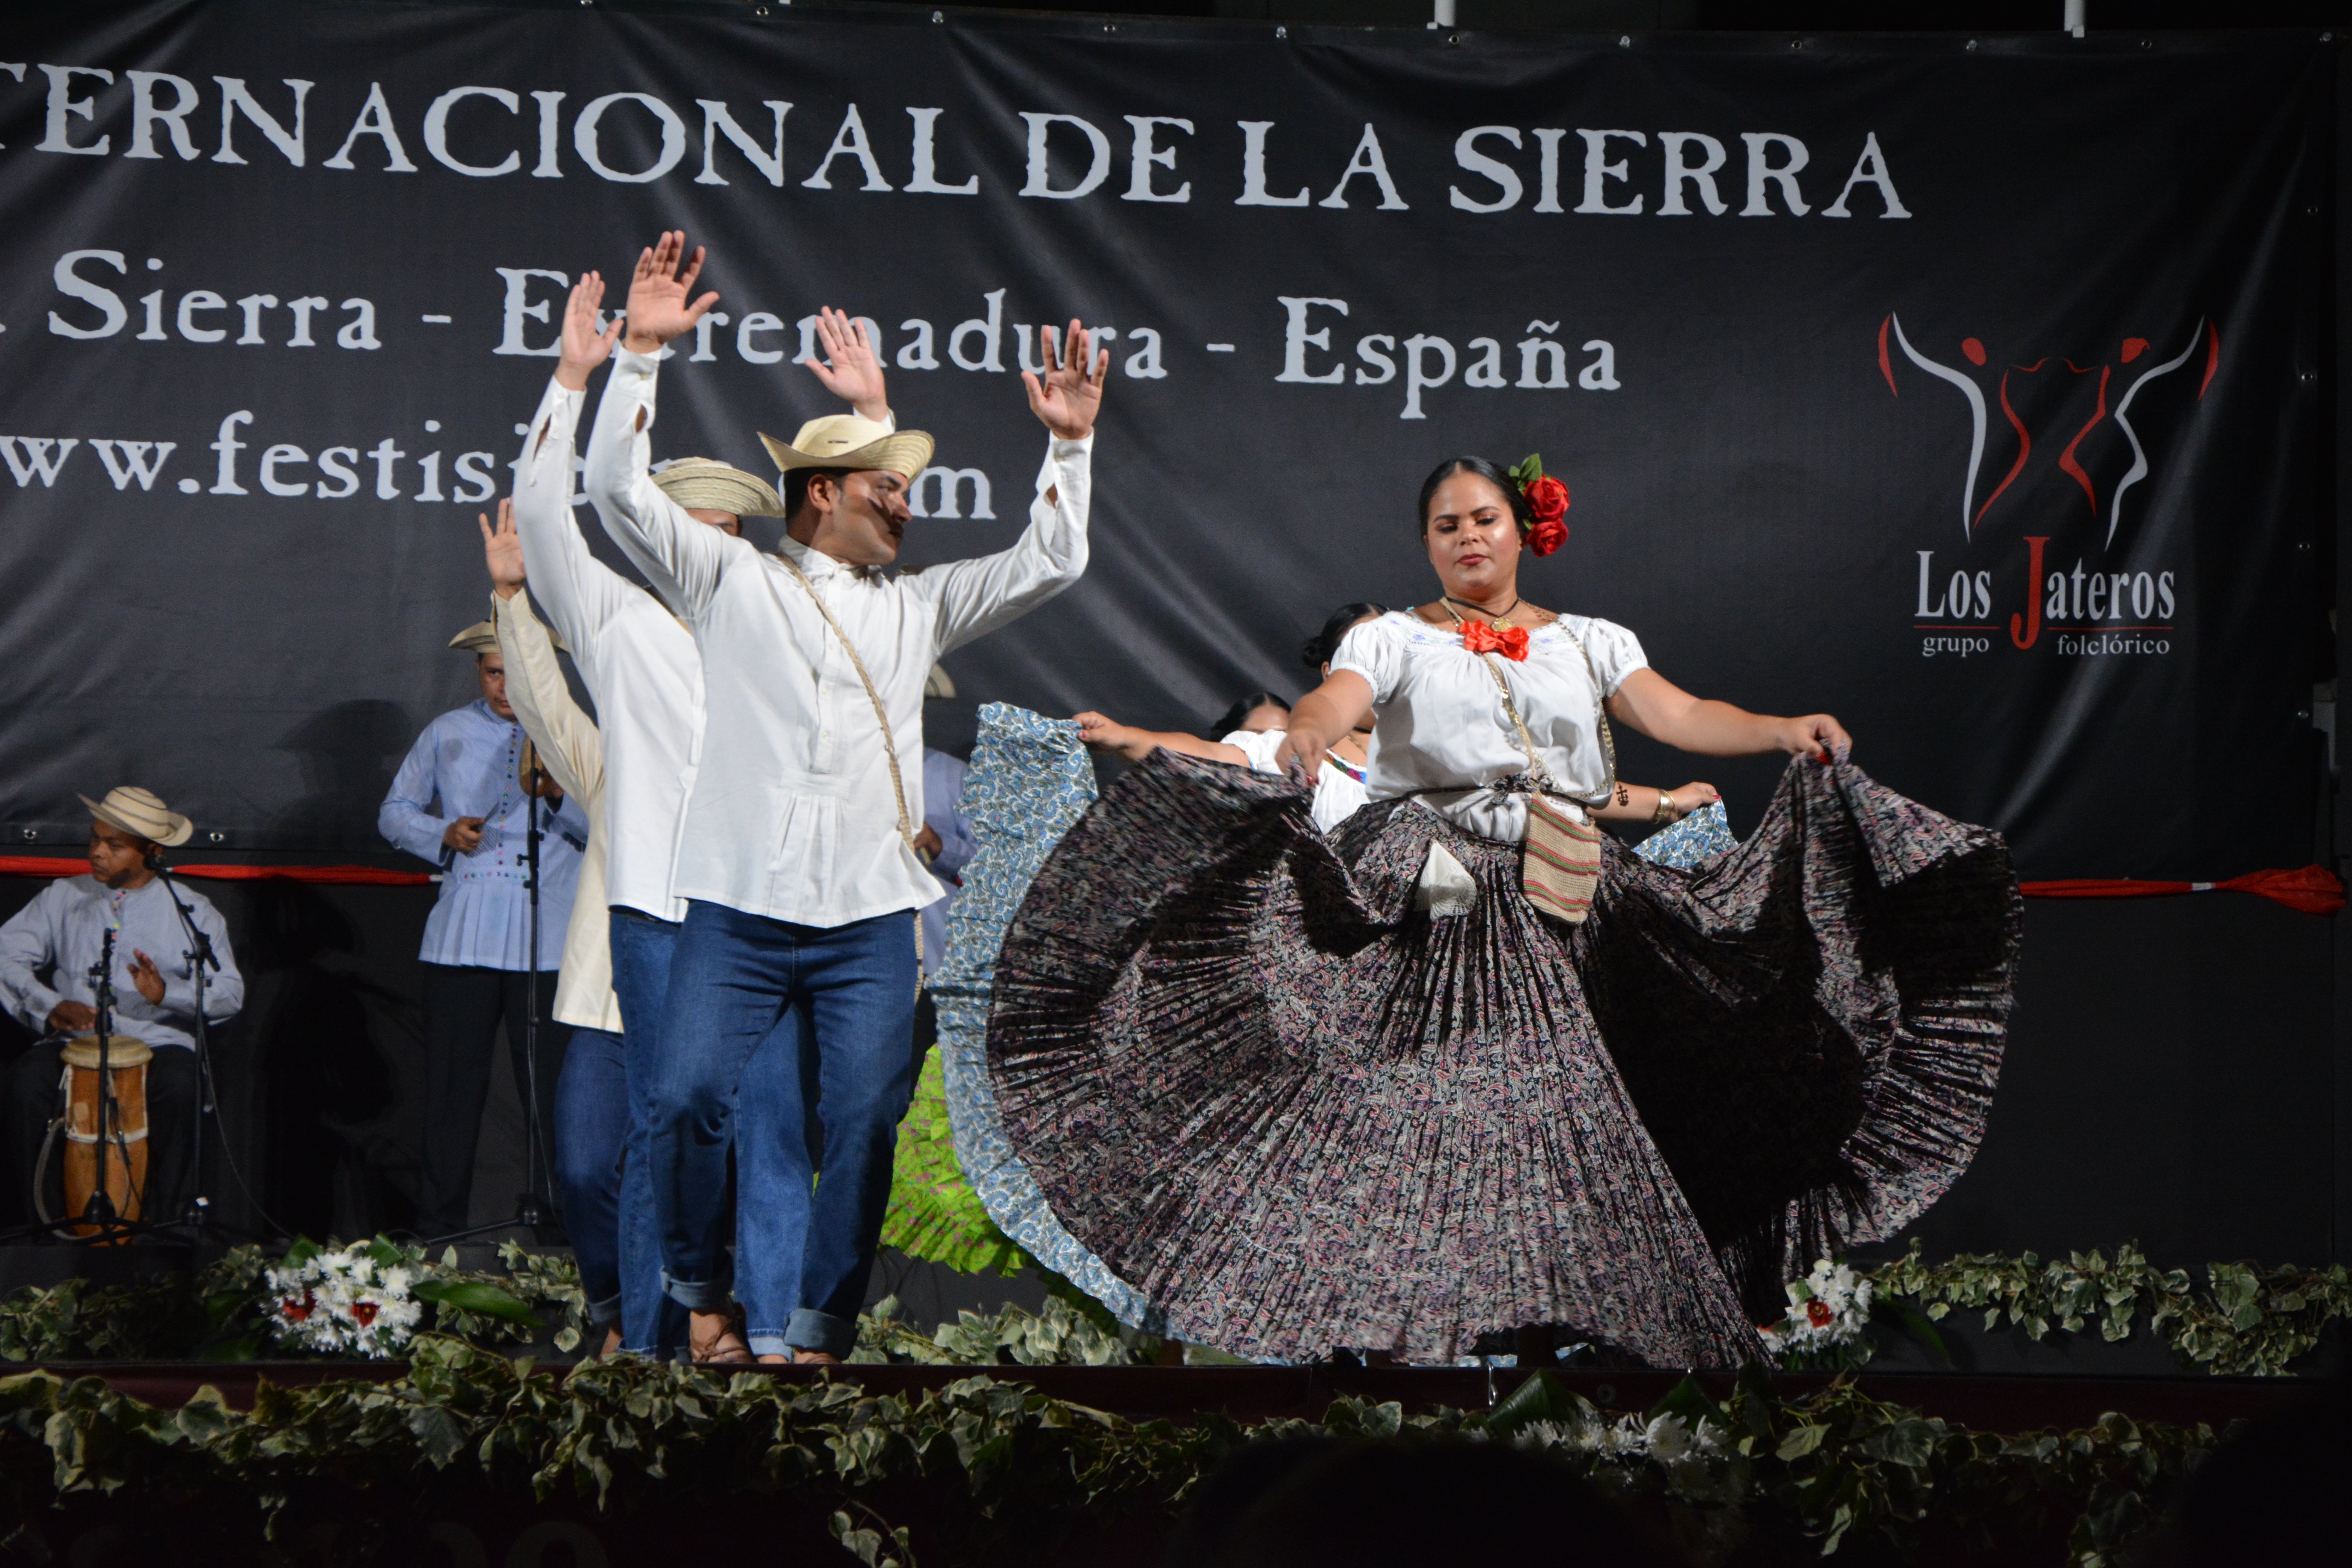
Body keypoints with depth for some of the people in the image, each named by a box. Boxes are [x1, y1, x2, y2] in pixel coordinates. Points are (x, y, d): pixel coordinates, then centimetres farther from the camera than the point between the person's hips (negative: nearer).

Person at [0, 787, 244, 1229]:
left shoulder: (191, 911, 10)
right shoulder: (63, 898, 16)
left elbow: (230, 993, -1)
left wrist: (167, 993, -21)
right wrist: (50, 1006, -14)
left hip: (157, 1043, -1)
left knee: (180, 1085, -36)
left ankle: (157, 1226, -24)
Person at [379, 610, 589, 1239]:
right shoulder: (447, 735, 16)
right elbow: (395, 812, 21)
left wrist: (558, 796, -17)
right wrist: (442, 835, 1)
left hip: (547, 944, -2)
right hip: (461, 942, 2)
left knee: (550, 1091, -5)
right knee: (453, 1087, 1)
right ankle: (439, 1228, 7)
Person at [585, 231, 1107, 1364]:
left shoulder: (916, 606, 20)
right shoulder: (732, 583, 11)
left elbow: (1049, 564, 18)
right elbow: (620, 490, 2)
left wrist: (1069, 445, 6)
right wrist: (640, 353, -7)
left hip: (871, 919, 3)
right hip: (737, 908, -2)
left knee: (864, 1121, -7)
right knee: (690, 1098, -13)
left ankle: (812, 1328, 2)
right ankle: (694, 1292, 10)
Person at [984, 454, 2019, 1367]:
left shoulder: (1587, 642, 19)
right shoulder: (1397, 638, 13)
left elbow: (1674, 714, 5)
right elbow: (1338, 696, -7)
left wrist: (1785, 732, -13)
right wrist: (1308, 732, -32)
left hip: (1554, 917, 2)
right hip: (1425, 906, -2)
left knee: (1557, 1105, -6)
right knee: (1410, 1112, -11)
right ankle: (1389, 1316, -8)